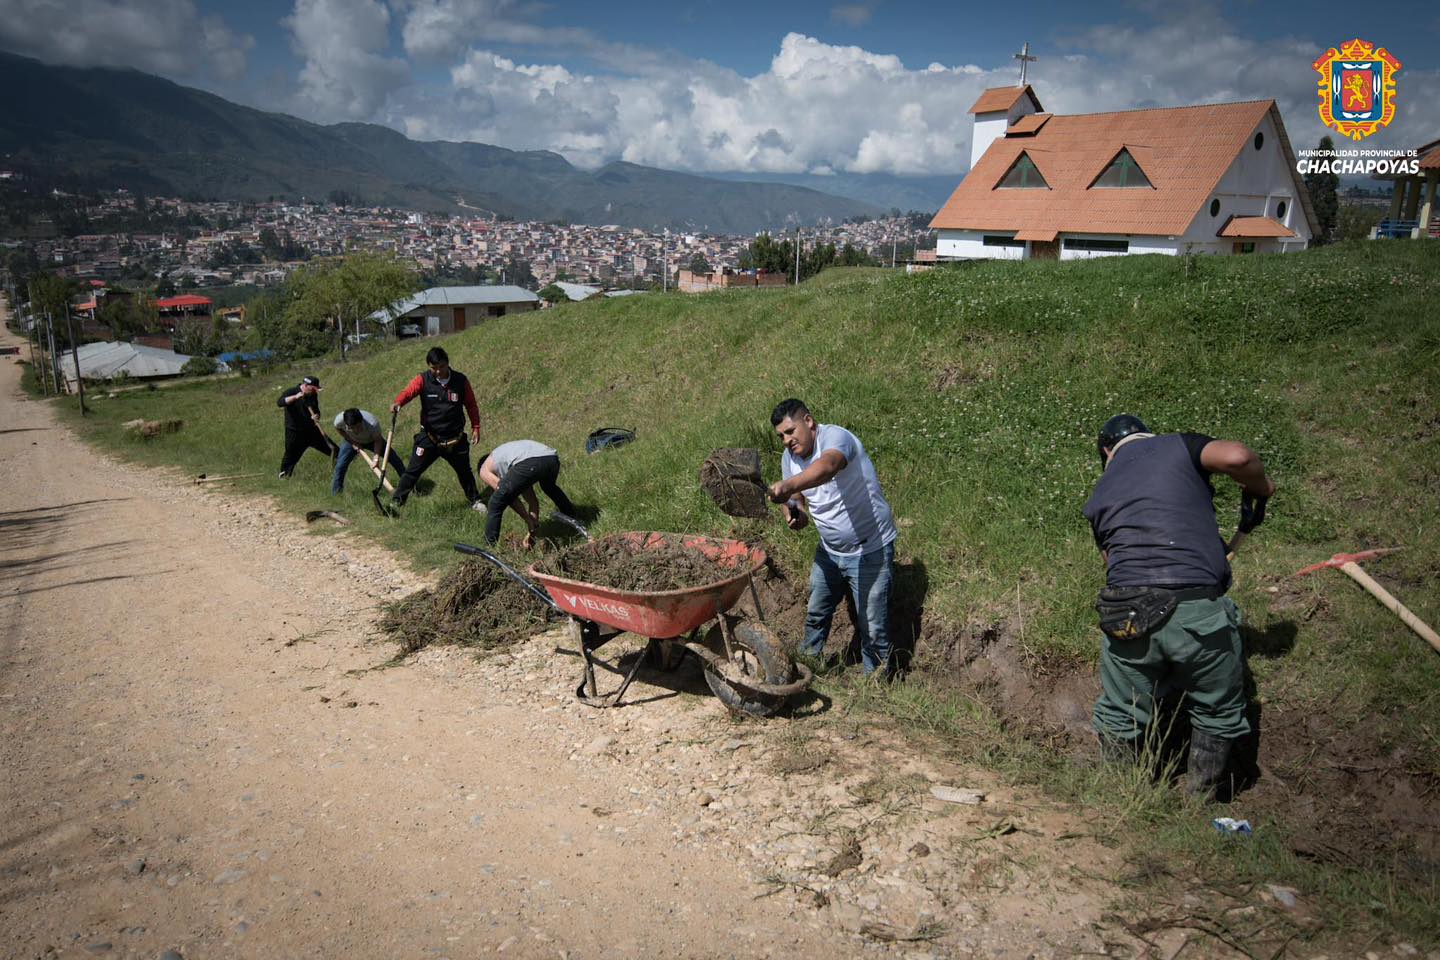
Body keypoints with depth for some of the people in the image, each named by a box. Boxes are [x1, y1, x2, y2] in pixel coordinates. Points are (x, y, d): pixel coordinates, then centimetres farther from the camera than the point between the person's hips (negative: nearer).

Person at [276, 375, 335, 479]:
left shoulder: (313, 395, 3)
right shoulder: (291, 392, -13)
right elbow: (279, 402, -30)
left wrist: (316, 416, -13)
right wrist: (295, 397, -42)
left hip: (312, 430, 5)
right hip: (295, 432, -5)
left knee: (332, 449, 8)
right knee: (291, 455, -1)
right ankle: (284, 475, 19)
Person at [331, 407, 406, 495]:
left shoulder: (373, 423, -43)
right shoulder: (339, 420, -38)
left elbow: (378, 440, -23)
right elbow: (338, 429, -11)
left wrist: (376, 458, -35)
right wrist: (353, 443, -18)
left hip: (371, 440, -1)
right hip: (351, 440, 1)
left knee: (395, 459, -4)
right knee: (341, 465, -10)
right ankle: (336, 492, 10)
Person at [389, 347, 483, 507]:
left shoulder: (460, 380, -5)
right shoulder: (423, 380, -10)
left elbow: (471, 405, 5)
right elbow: (408, 391, -29)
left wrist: (475, 427, 3)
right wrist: (398, 403, -49)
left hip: (455, 439, 1)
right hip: (429, 438, -1)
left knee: (465, 472, 15)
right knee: (412, 470, -5)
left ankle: (475, 500, 35)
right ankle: (396, 502, 6)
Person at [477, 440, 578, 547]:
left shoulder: (485, 470, 28)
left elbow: (509, 496, 13)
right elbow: (532, 500, 37)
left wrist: (531, 523, 17)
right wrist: (532, 532, 36)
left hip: (528, 464, -7)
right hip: (552, 459, 7)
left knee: (496, 504, 14)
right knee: (550, 487, 43)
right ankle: (572, 517, 59)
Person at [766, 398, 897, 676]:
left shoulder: (836, 437, -26)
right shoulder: (789, 457, -2)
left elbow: (827, 466, -49)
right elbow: (796, 500, 4)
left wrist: (788, 486, -67)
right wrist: (794, 513, -22)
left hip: (870, 550, -7)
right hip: (829, 551, 7)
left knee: (873, 626, 0)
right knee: (816, 613, 22)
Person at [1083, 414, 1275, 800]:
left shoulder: (1099, 496, 22)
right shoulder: (1178, 446, 12)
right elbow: (1236, 457, -5)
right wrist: (1260, 488, 14)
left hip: (1126, 617, 2)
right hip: (1199, 610, -2)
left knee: (1120, 718, 22)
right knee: (1218, 715, 22)